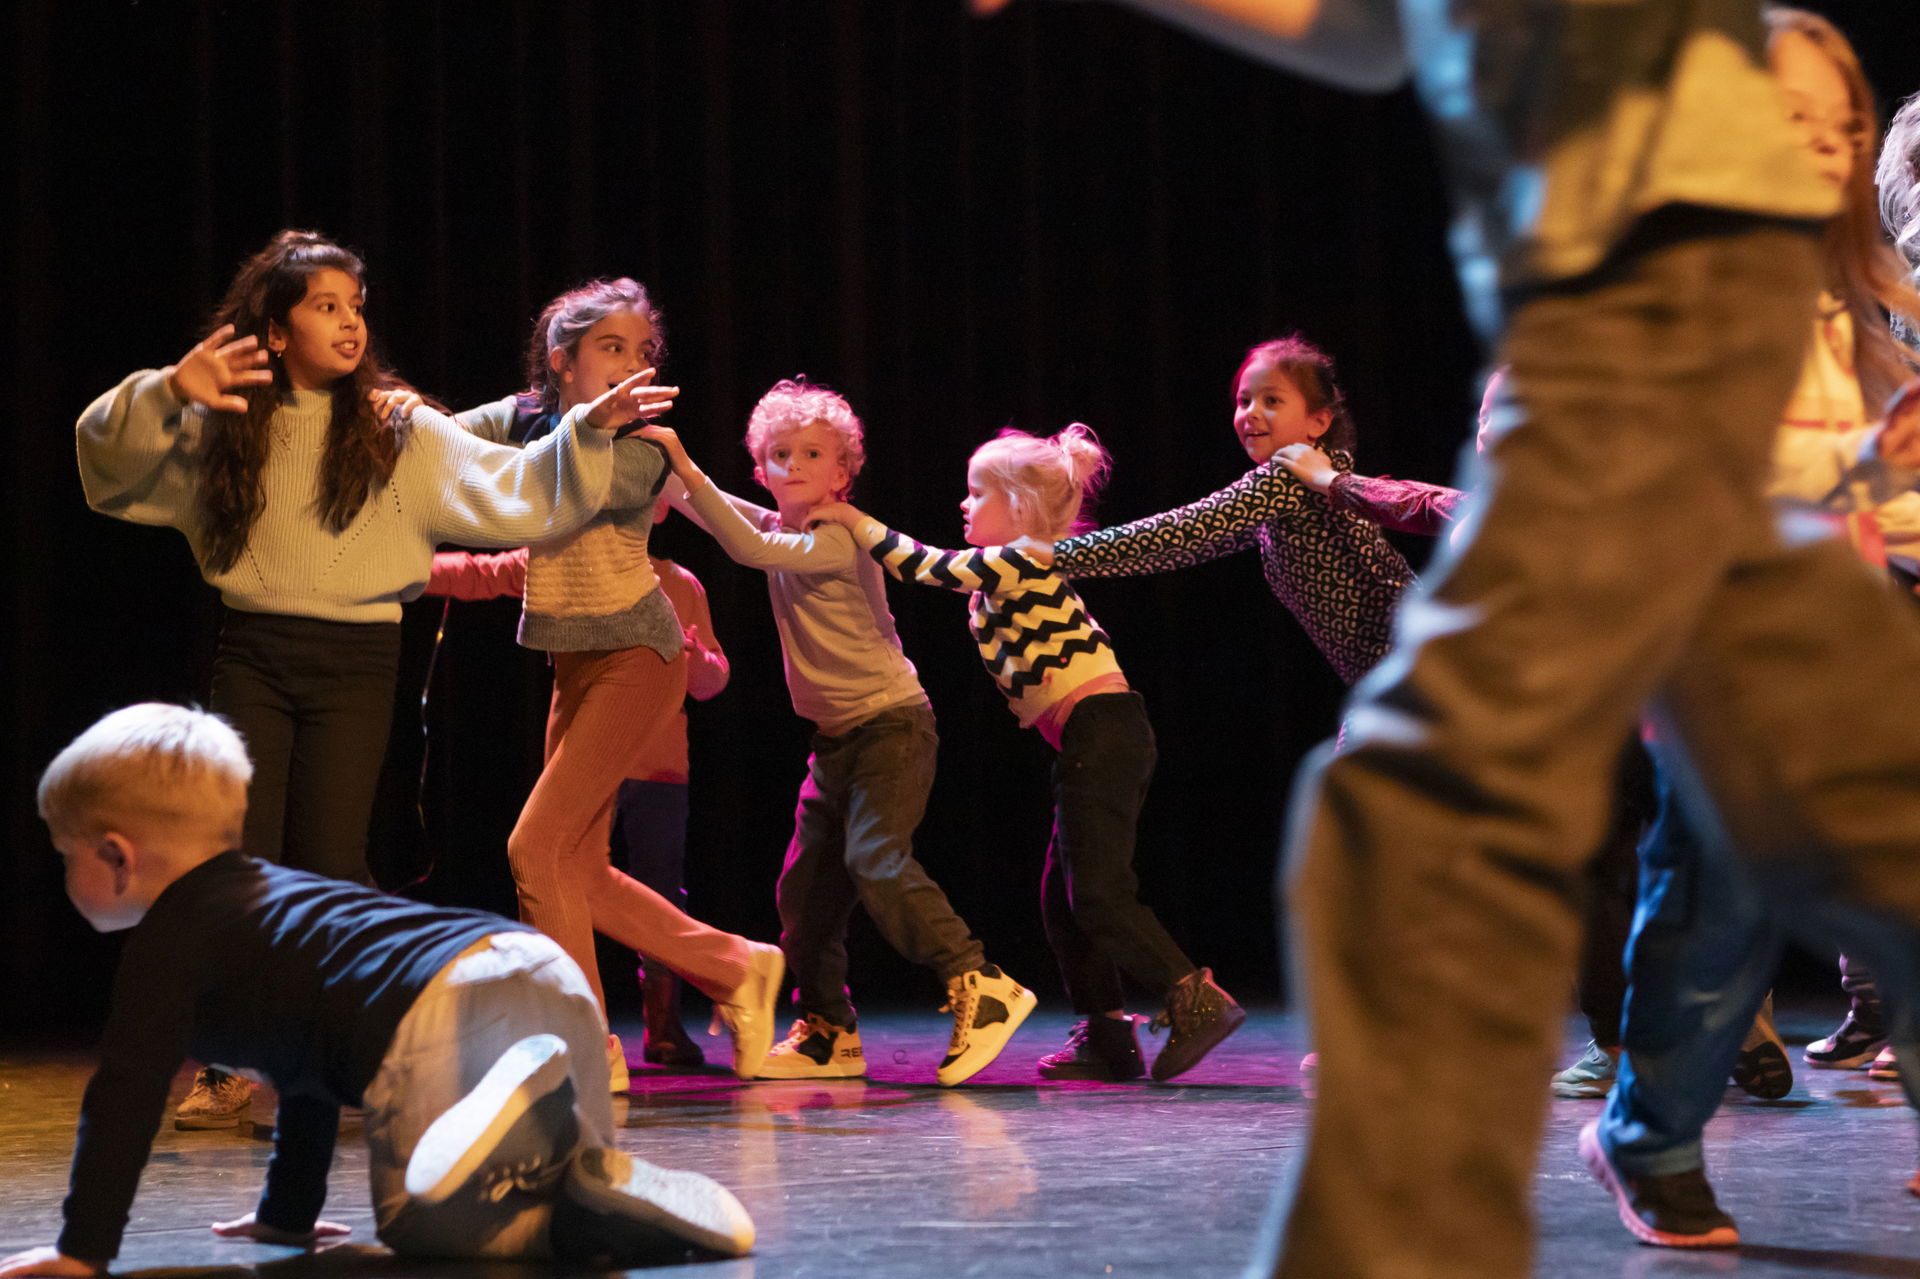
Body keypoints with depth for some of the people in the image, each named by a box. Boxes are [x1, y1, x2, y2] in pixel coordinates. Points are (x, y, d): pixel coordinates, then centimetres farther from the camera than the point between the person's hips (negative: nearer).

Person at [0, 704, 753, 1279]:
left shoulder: (168, 941, 12)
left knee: (418, 1218, 0)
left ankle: (520, 1097, -24)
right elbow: (308, 1066, 49)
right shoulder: (277, 893, 40)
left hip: (437, 1013, -9)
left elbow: (127, 1093, 2)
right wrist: (287, 1214, 55)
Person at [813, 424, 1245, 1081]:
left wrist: (854, 521, -3)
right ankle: (1105, 1035, 12)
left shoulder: (1022, 560, -9)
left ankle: (1198, 1000, -17)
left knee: (1097, 891, -14)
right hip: (1095, 743, 10)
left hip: (1100, 733, -10)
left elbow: (929, 566, -10)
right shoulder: (1012, 574, 20)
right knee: (1063, 894, 11)